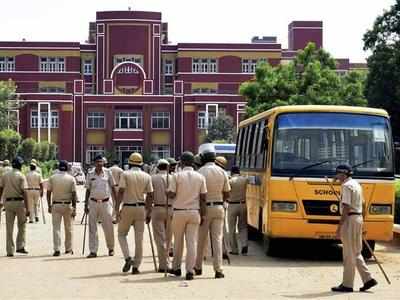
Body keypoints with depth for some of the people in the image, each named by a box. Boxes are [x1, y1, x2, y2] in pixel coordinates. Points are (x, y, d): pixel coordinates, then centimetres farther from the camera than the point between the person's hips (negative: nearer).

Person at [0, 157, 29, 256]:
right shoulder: (21, 176, -7)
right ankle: (20, 246, 6)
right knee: (22, 225, 13)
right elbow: (24, 192, -13)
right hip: (19, 202, -3)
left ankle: (10, 251, 5)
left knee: (9, 228, 6)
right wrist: (27, 208, -14)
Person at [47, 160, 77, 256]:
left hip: (55, 205, 0)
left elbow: (48, 193, 0)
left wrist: (49, 206, 9)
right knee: (68, 228, 12)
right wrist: (74, 208, -3)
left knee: (56, 228, 0)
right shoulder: (71, 179, -3)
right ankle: (68, 249, 19)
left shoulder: (52, 178, -1)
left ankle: (57, 249, -9)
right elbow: (74, 194, -6)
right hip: (67, 205, 0)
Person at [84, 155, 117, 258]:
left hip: (106, 202, -1)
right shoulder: (90, 175, 4)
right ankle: (93, 251, 3)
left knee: (108, 227, 2)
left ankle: (111, 248, 21)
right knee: (92, 227, 0)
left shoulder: (108, 172, 1)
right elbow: (88, 190, 10)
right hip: (93, 202, 1)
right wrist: (86, 205, 6)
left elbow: (113, 188, 6)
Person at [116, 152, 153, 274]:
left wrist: (117, 209, -12)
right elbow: (150, 196, 3)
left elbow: (121, 192, -13)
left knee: (122, 234, 14)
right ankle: (136, 266, 6)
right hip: (141, 208, 3)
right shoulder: (147, 176, 3)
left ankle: (128, 258, -6)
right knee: (139, 238, 6)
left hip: (127, 207, -2)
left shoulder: (125, 174, -6)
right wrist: (149, 213, 10)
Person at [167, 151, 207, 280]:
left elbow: (171, 194, -11)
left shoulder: (177, 176, -8)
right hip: (194, 212, 2)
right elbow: (203, 197, 1)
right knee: (192, 242, 1)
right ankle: (190, 271, -3)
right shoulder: (200, 177, 1)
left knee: (178, 241, 13)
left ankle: (176, 267, 24)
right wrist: (203, 214, 7)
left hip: (179, 212, -1)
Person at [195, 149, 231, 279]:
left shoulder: (200, 172, -8)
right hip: (219, 208, 2)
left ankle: (198, 267, 18)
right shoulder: (222, 172, 3)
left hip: (204, 208, -2)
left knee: (201, 239, 8)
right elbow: (227, 194, 6)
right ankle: (218, 270, -3)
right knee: (217, 239, 2)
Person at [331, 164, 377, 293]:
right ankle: (368, 279, 11)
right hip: (358, 218, 9)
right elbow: (362, 204, 20)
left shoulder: (346, 186, -14)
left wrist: (339, 228, -19)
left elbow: (346, 208, -20)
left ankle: (347, 285, 2)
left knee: (349, 254, -3)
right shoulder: (356, 184, 16)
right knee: (355, 253, 15)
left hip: (350, 219, -9)